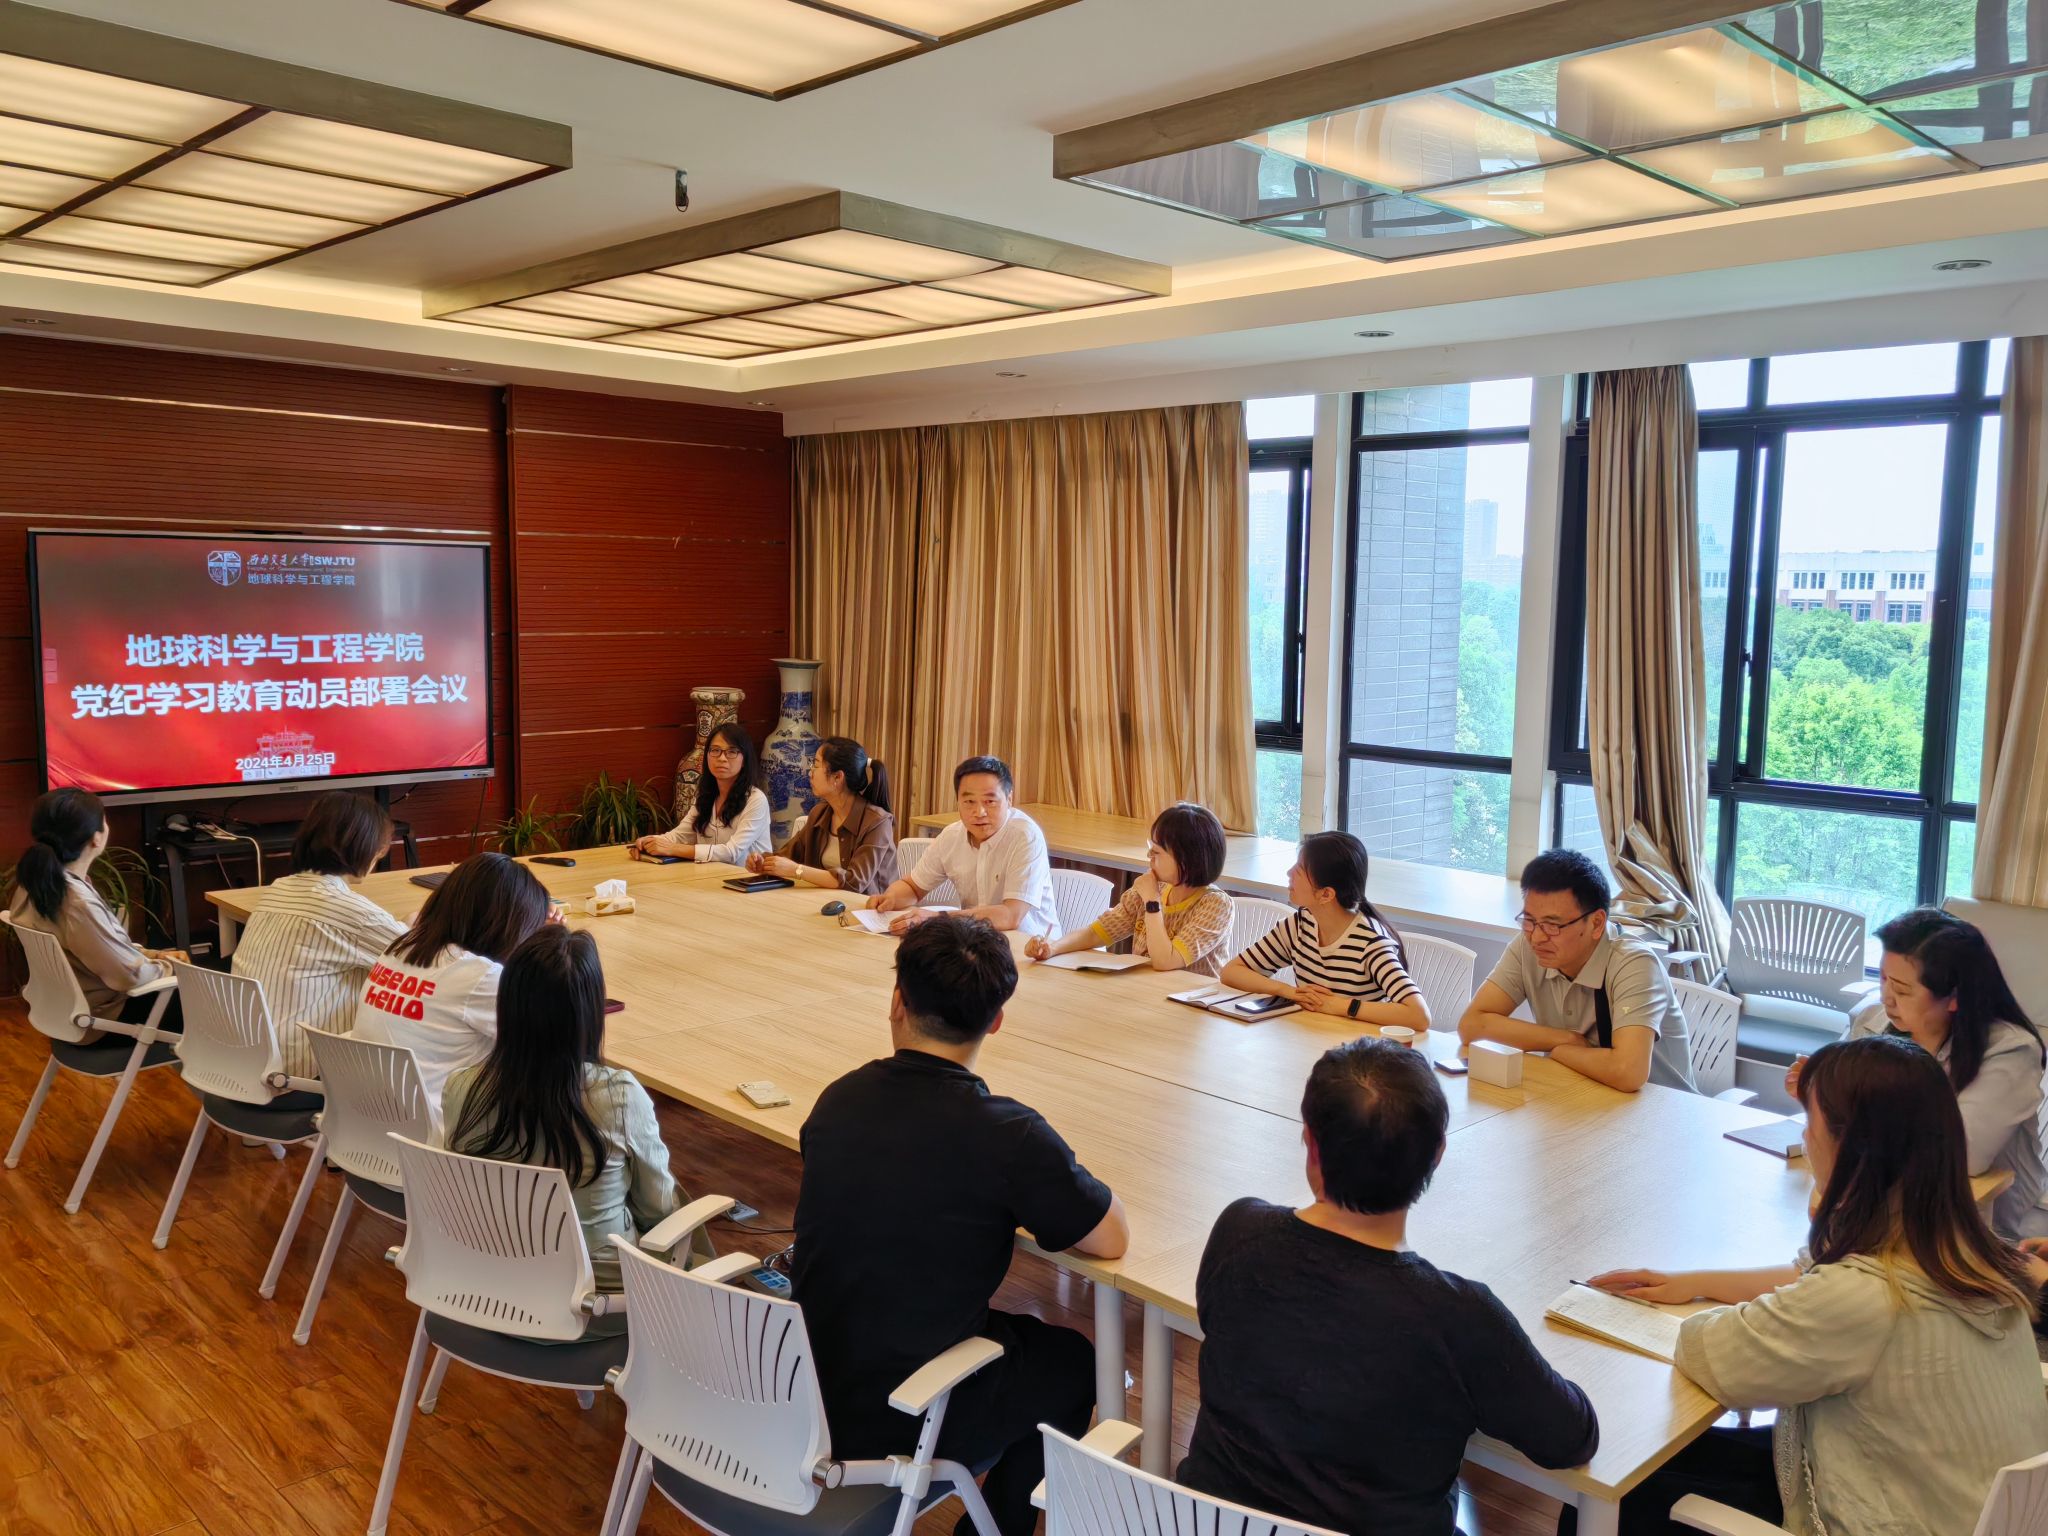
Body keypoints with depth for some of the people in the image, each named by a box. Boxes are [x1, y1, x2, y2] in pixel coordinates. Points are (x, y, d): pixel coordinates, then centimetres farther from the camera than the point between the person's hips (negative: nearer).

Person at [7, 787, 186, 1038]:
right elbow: (133, 974, -25)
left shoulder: (36, 882, -5)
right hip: (97, 1022, -9)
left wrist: (154, 954, 3)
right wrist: (168, 963, -7)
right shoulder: (80, 905, -33)